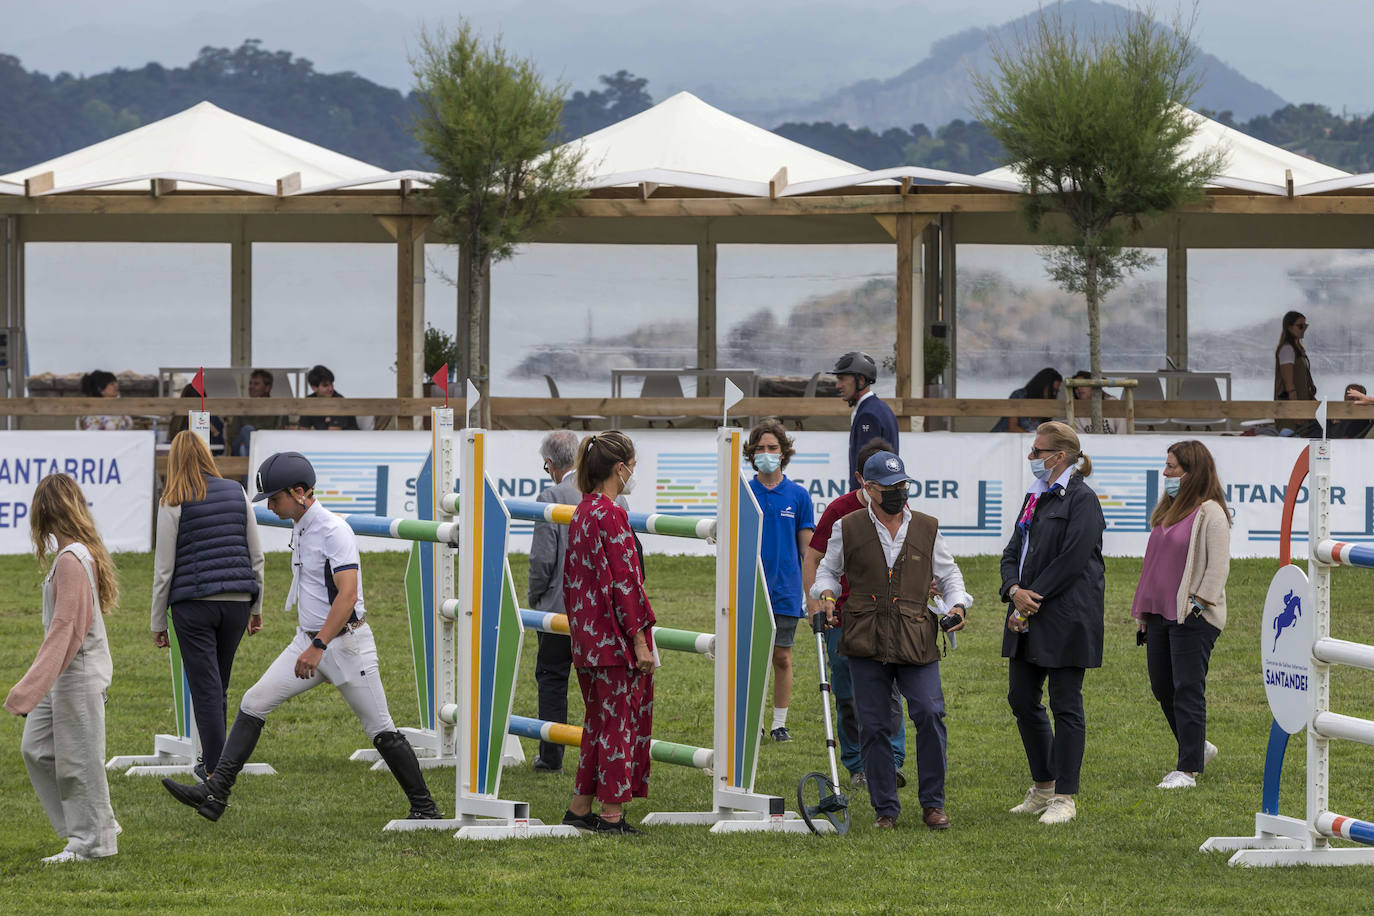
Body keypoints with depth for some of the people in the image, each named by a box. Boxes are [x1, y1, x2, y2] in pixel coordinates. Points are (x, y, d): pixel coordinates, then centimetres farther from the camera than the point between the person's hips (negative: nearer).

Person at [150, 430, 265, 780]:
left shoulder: (173, 502, -5)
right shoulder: (236, 493, 7)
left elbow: (164, 568, -4)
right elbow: (256, 556, 11)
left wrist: (157, 623, 4)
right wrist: (256, 607, 20)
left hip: (194, 603, -4)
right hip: (237, 600, 4)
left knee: (205, 686, -1)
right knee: (219, 683, 16)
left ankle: (215, 765, -3)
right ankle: (213, 755, 24)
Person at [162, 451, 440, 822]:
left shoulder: (334, 530, -18)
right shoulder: (300, 528, 11)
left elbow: (348, 594, -27)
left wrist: (319, 646, -32)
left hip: (345, 642, -9)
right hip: (308, 641, 9)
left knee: (380, 729, -3)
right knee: (253, 703, -1)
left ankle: (424, 808, 8)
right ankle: (215, 793, -4)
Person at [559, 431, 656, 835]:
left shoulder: (582, 513, 11)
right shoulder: (611, 515, -16)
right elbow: (625, 581, -18)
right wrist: (640, 640, -16)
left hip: (588, 635, 9)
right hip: (615, 636, -9)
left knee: (599, 721, 16)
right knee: (618, 722, -2)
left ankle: (579, 808, 19)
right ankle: (612, 814, 1)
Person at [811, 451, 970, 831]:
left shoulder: (927, 529, 10)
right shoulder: (848, 529, 6)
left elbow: (948, 574, 19)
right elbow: (829, 569, 19)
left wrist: (957, 605, 1)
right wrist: (826, 596, -1)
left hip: (917, 642, 0)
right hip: (866, 643, 0)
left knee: (930, 714, -13)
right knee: (874, 726, 1)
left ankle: (933, 803, 0)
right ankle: (886, 809, 11)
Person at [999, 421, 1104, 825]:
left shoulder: (1081, 499, -9)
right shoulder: (1035, 498, 17)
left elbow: (1072, 560, -17)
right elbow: (1013, 552, 14)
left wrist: (1032, 603, -15)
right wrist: (1015, 591, -6)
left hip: (1066, 620, -9)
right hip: (1028, 616, 9)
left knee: (1065, 705, -4)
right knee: (1022, 698, 10)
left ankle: (1064, 798, 0)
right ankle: (1043, 787, 23)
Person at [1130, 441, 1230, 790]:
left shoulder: (1210, 513, -10)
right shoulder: (1168, 508, 17)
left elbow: (1218, 565, -14)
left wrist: (1198, 603, -18)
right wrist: (1144, 610, 20)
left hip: (1192, 617, -9)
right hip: (1160, 614, 9)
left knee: (1187, 690, -7)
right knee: (1162, 687, 11)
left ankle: (1188, 770, -3)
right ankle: (1198, 748, 28)